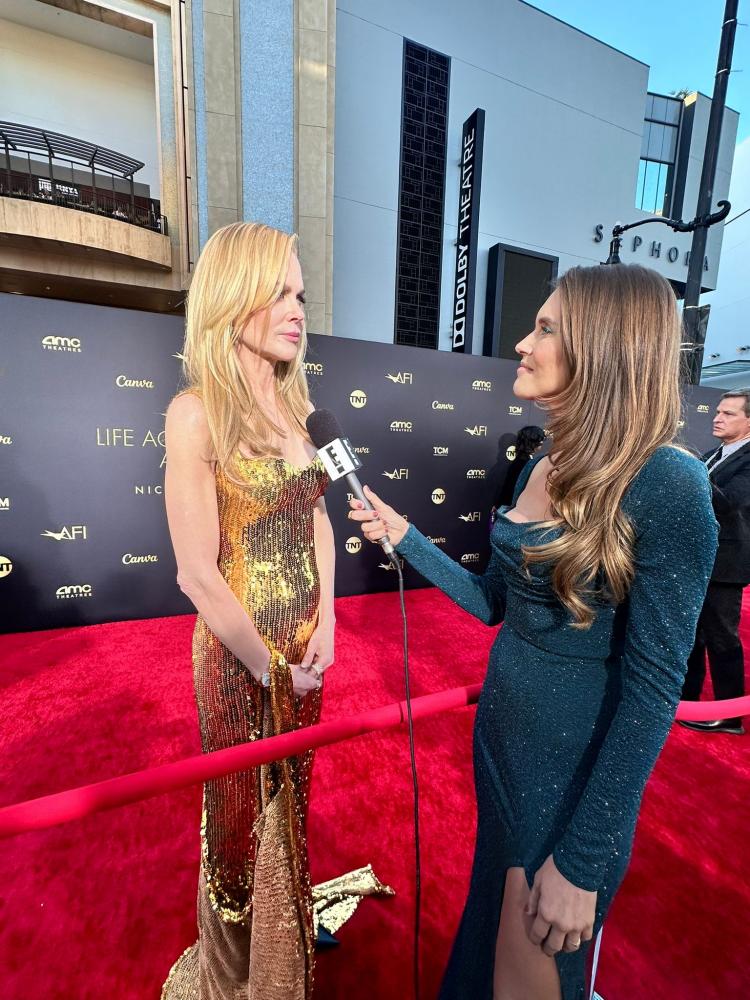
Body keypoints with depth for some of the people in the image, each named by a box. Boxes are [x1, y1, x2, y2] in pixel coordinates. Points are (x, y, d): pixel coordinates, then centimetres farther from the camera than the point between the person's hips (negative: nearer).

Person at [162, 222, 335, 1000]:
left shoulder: (289, 406, 4)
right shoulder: (197, 412, -18)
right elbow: (198, 574, -20)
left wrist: (323, 625, -1)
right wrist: (271, 669, -11)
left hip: (303, 646, 6)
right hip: (242, 654, -6)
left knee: (289, 803, 28)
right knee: (246, 814, 19)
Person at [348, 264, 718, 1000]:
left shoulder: (666, 484, -21)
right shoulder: (541, 467, 1)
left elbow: (652, 685, -20)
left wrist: (582, 860, -14)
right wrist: (404, 536, 2)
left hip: (573, 771, -6)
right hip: (498, 737, 6)